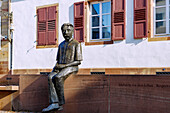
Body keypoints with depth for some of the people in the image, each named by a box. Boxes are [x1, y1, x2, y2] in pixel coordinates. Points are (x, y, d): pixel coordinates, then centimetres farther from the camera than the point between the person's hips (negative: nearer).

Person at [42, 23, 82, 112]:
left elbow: (78, 61, -6)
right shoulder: (61, 45, 22)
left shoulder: (76, 44, 1)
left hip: (71, 67, -5)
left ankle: (60, 103, -23)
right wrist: (57, 66, -2)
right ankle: (54, 103, -37)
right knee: (50, 77, -27)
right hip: (60, 67, 5)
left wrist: (64, 65, -15)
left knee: (58, 78, -33)